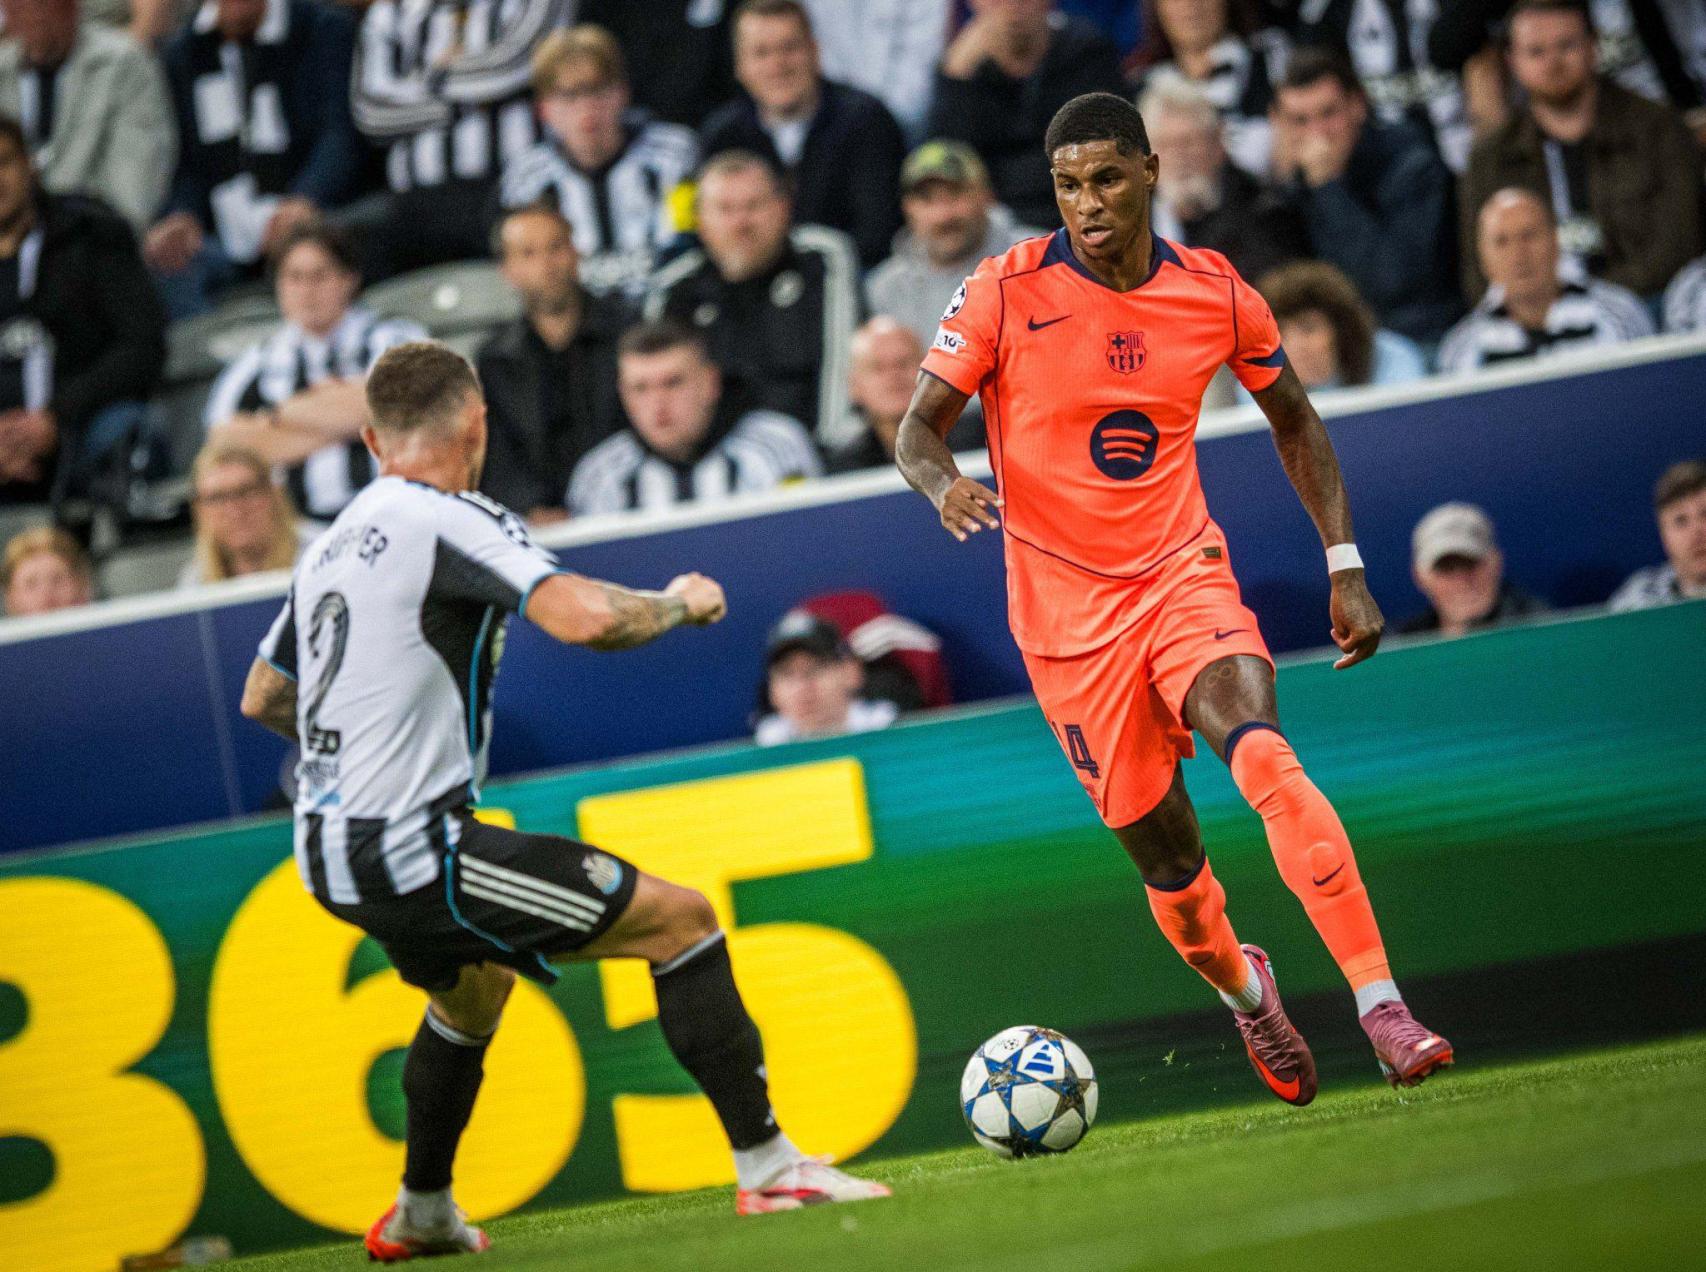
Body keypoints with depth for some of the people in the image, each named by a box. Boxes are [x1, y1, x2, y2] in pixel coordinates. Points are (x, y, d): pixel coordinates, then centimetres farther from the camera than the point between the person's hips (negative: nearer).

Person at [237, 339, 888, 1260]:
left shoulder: (331, 546, 15)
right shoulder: (448, 521, -11)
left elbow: (261, 698, 27)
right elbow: (587, 617, -24)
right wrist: (680, 603, -3)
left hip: (331, 855, 9)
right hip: (411, 847, -9)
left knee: (473, 983, 37)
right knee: (680, 919, -3)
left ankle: (420, 1216, 45)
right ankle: (766, 1167, -6)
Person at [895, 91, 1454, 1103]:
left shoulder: (1216, 295, -1)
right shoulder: (1008, 293, -8)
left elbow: (1294, 420, 14)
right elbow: (919, 425, -6)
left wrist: (1346, 565, 7)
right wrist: (943, 483, -31)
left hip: (1186, 580, 0)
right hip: (1068, 613, 0)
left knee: (1265, 759, -28)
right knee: (1166, 857, 3)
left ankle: (1382, 1009, -30)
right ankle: (1243, 988, 37)